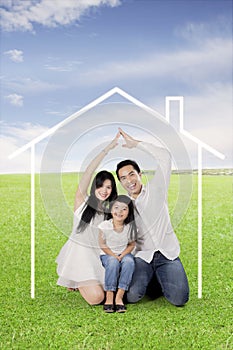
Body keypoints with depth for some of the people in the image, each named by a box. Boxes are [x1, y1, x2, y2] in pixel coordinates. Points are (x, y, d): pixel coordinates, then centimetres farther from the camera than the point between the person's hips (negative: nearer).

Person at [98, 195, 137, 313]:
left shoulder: (131, 226, -11)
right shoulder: (104, 226, -16)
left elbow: (132, 245, -3)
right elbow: (102, 245, -9)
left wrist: (121, 256, -17)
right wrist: (115, 256, -18)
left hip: (124, 254, 2)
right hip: (107, 255, -1)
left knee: (129, 261, -32)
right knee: (113, 262, -35)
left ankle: (119, 297, -31)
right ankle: (109, 297, -29)